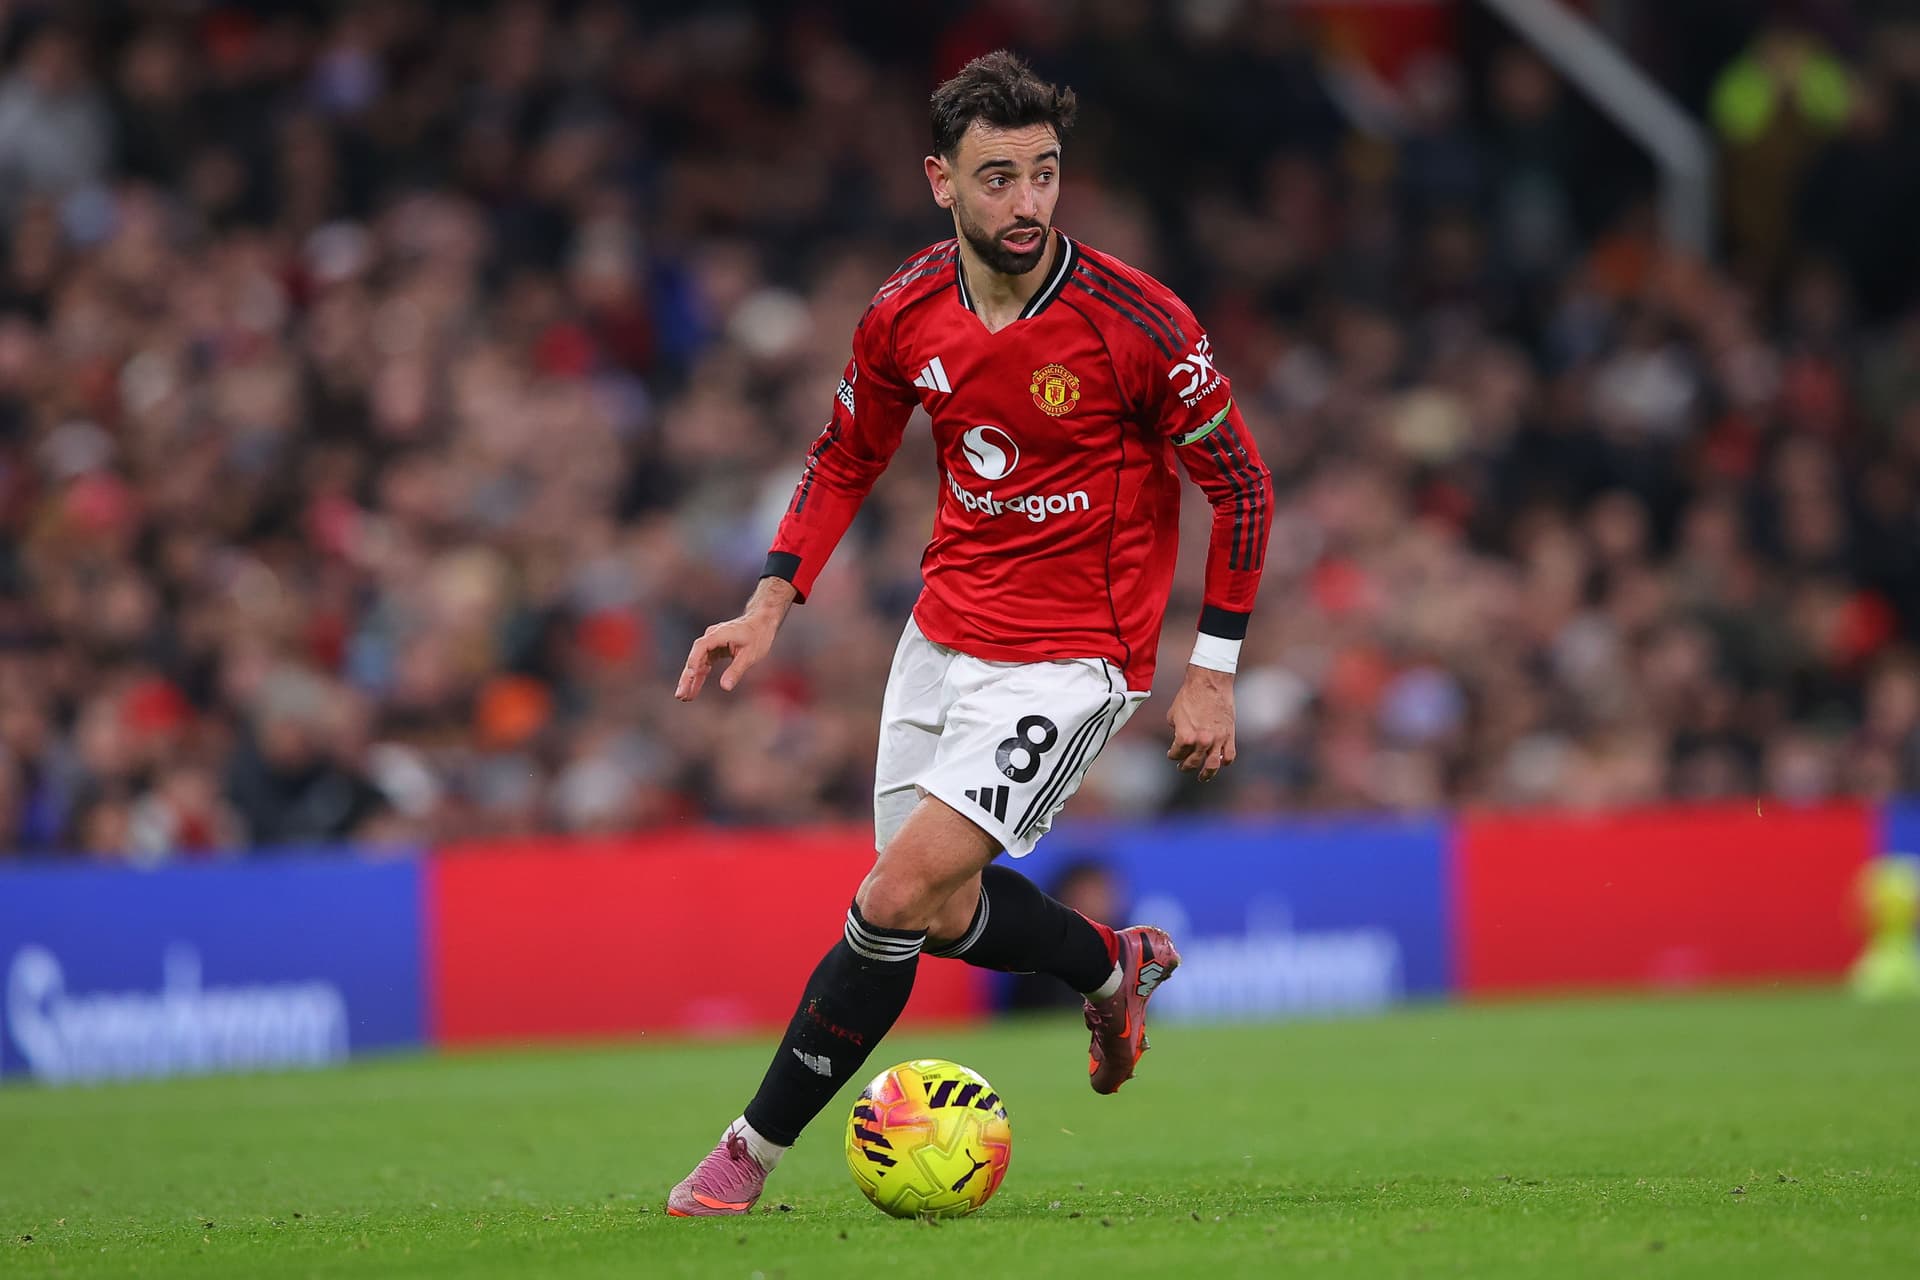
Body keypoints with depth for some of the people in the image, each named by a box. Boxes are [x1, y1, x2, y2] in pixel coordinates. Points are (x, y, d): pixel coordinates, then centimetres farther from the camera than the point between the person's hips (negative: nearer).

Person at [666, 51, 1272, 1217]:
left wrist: (1213, 673, -10)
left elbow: (1242, 484, -9)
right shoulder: (907, 314, -4)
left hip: (1072, 658, -6)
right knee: (941, 913, 10)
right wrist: (774, 604, 2)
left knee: (900, 899, -18)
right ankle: (1115, 964, 36)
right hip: (944, 630, 6)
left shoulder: (1136, 321, -19)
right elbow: (846, 459, 14)